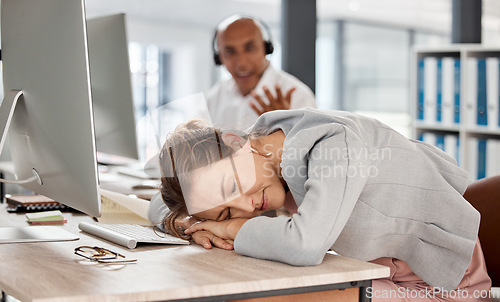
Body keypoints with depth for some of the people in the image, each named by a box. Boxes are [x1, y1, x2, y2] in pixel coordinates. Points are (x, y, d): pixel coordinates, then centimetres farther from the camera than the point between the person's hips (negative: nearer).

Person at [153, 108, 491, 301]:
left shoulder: (334, 144, -33)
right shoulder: (264, 131, -11)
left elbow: (305, 245, -47)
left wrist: (235, 229, -29)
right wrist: (195, 225, -21)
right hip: (380, 273, 7)